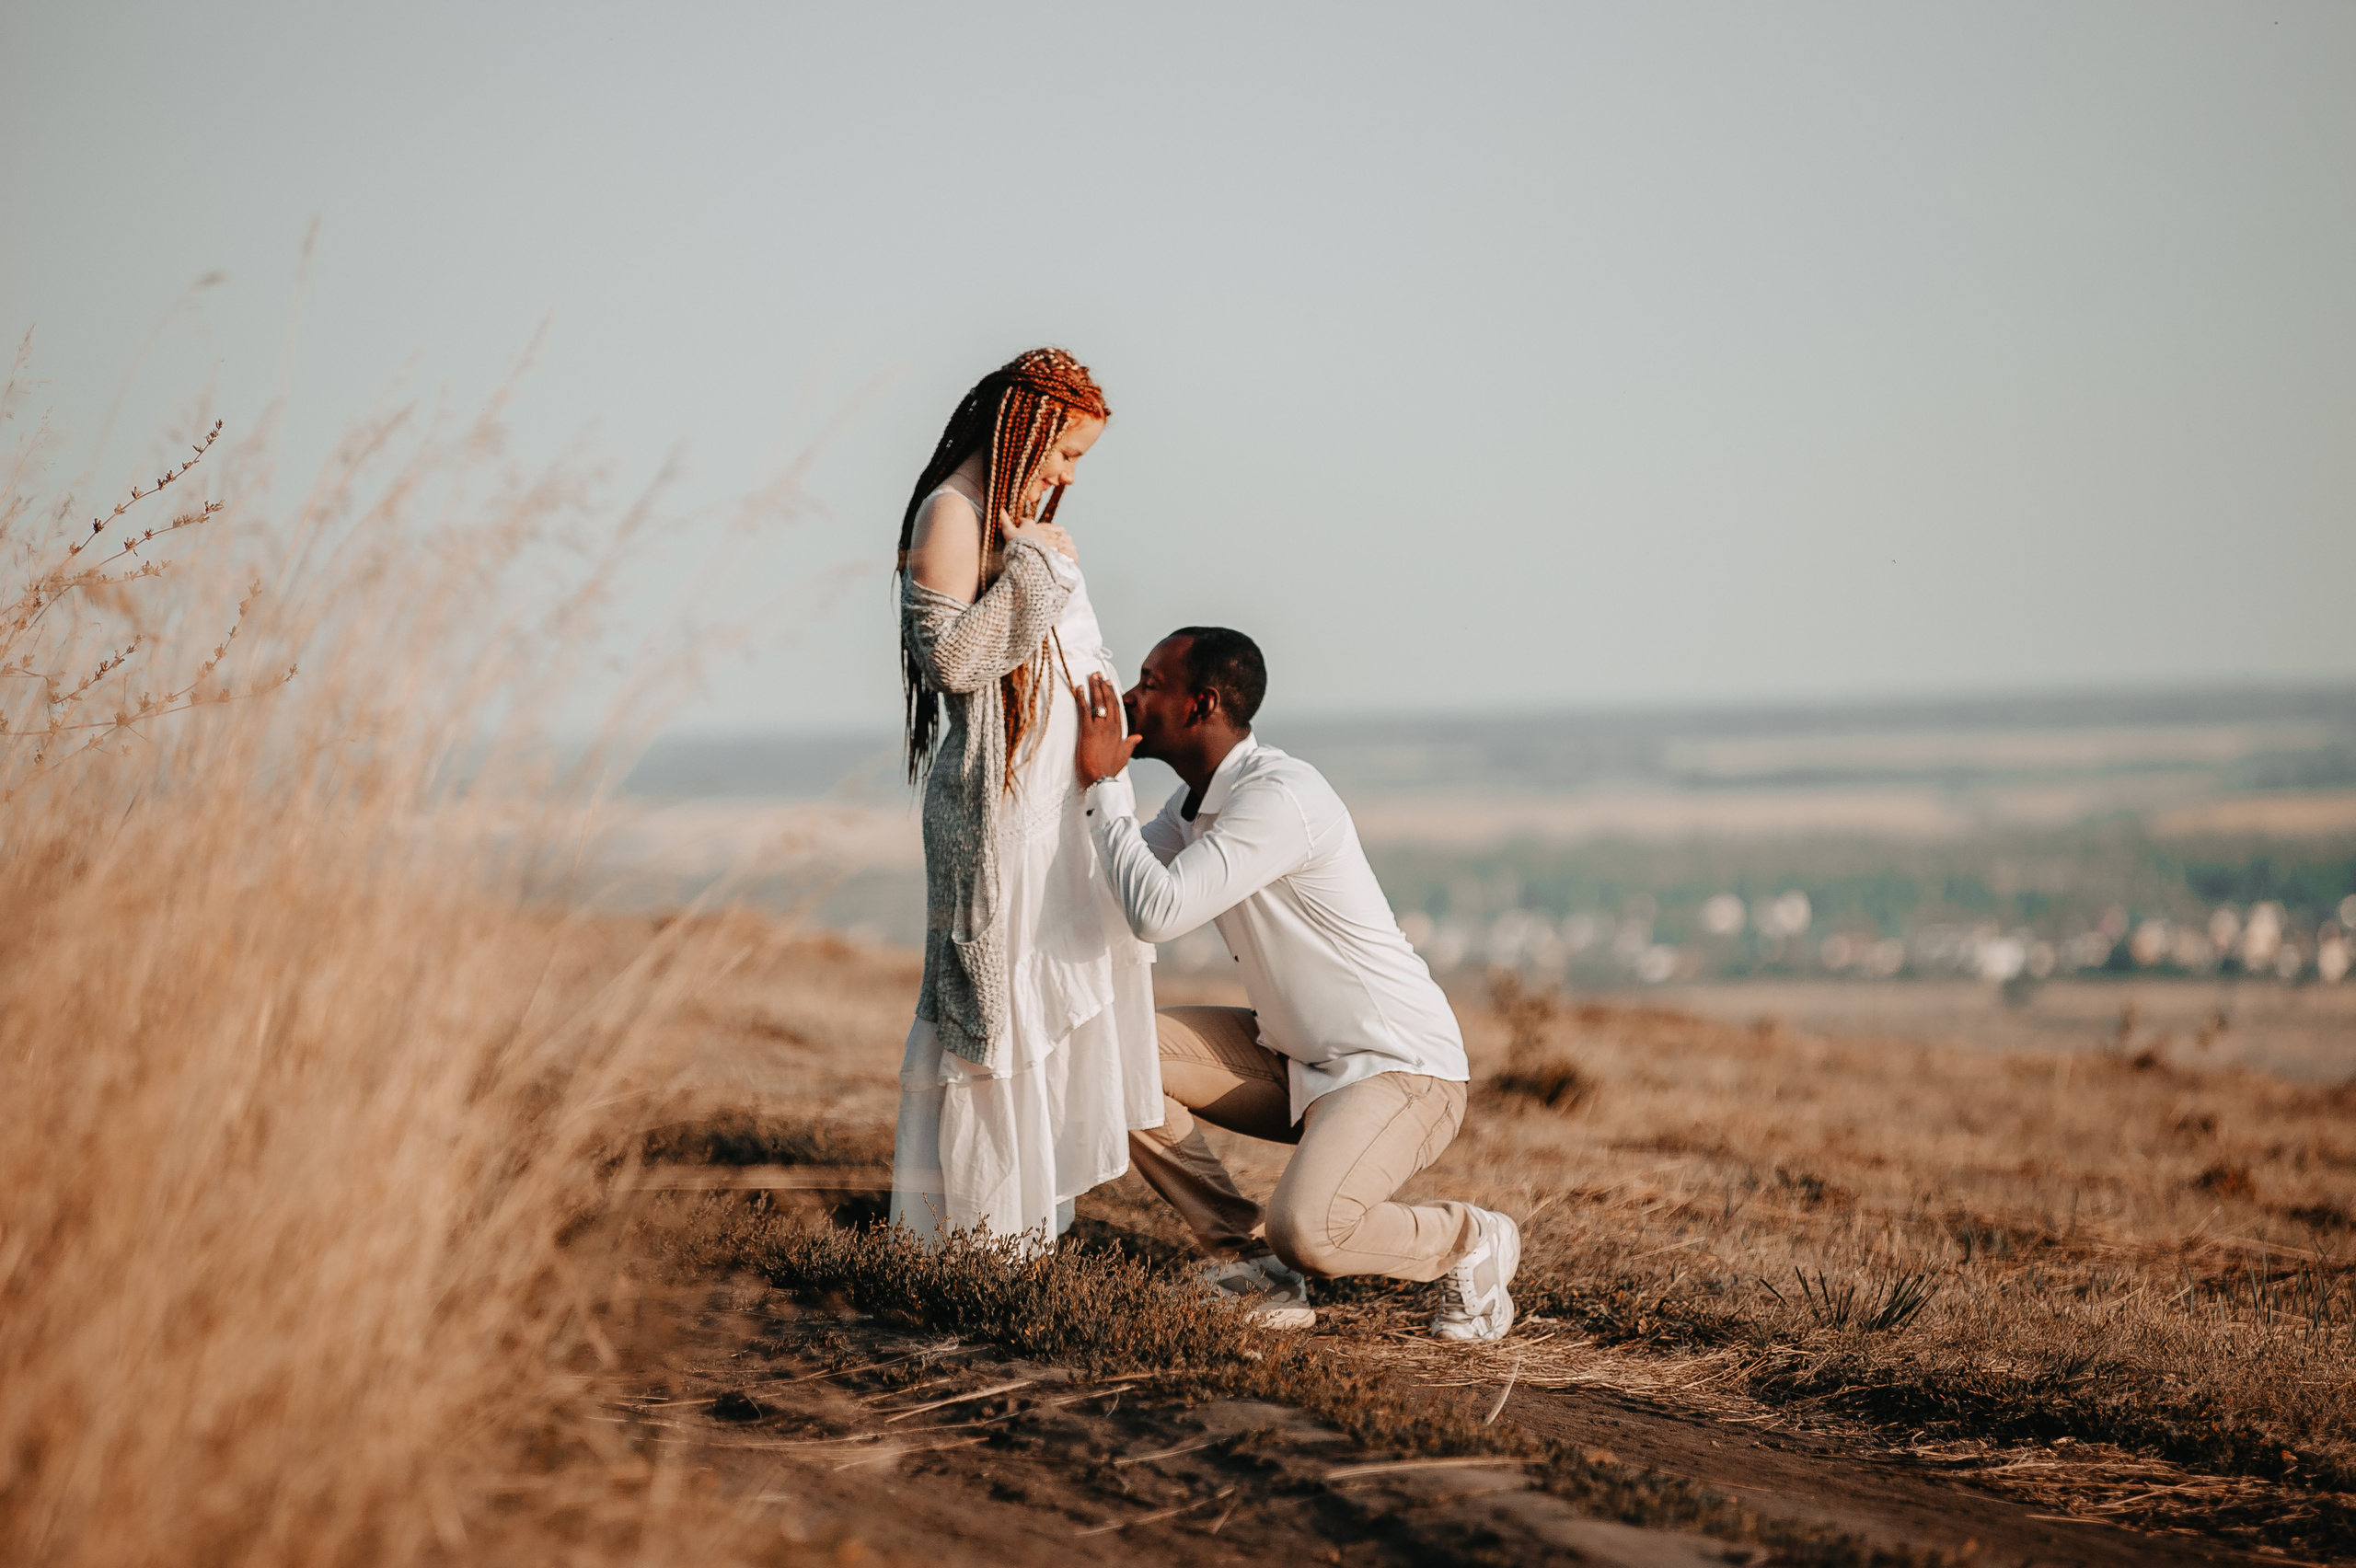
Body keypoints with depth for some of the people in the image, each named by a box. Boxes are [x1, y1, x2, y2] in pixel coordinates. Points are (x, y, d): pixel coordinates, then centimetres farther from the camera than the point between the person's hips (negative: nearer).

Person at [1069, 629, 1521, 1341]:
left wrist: (1105, 781, -23)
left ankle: (1472, 1242, -1)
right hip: (1297, 1060, 9)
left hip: (1398, 1070, -9)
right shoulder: (1199, 800, 6)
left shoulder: (1279, 796, -24)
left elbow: (1156, 911, -33)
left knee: (1304, 1231, -32)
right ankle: (1245, 1254, 3)